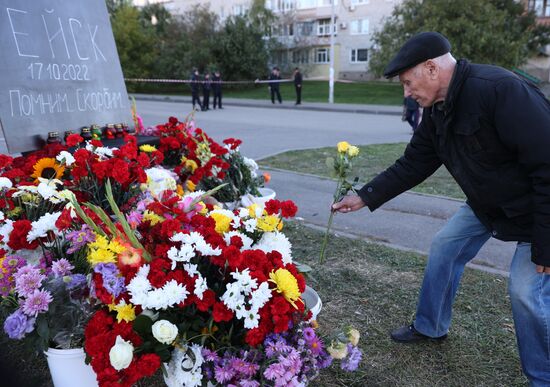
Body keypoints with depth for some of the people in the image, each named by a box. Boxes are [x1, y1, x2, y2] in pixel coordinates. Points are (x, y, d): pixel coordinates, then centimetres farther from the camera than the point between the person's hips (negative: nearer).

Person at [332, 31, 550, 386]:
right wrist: (365, 197, 0)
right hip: (487, 203, 8)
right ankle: (430, 327, 29)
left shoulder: (500, 90, -31)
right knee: (445, 246, 9)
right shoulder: (438, 111, -3)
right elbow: (412, 165, 4)